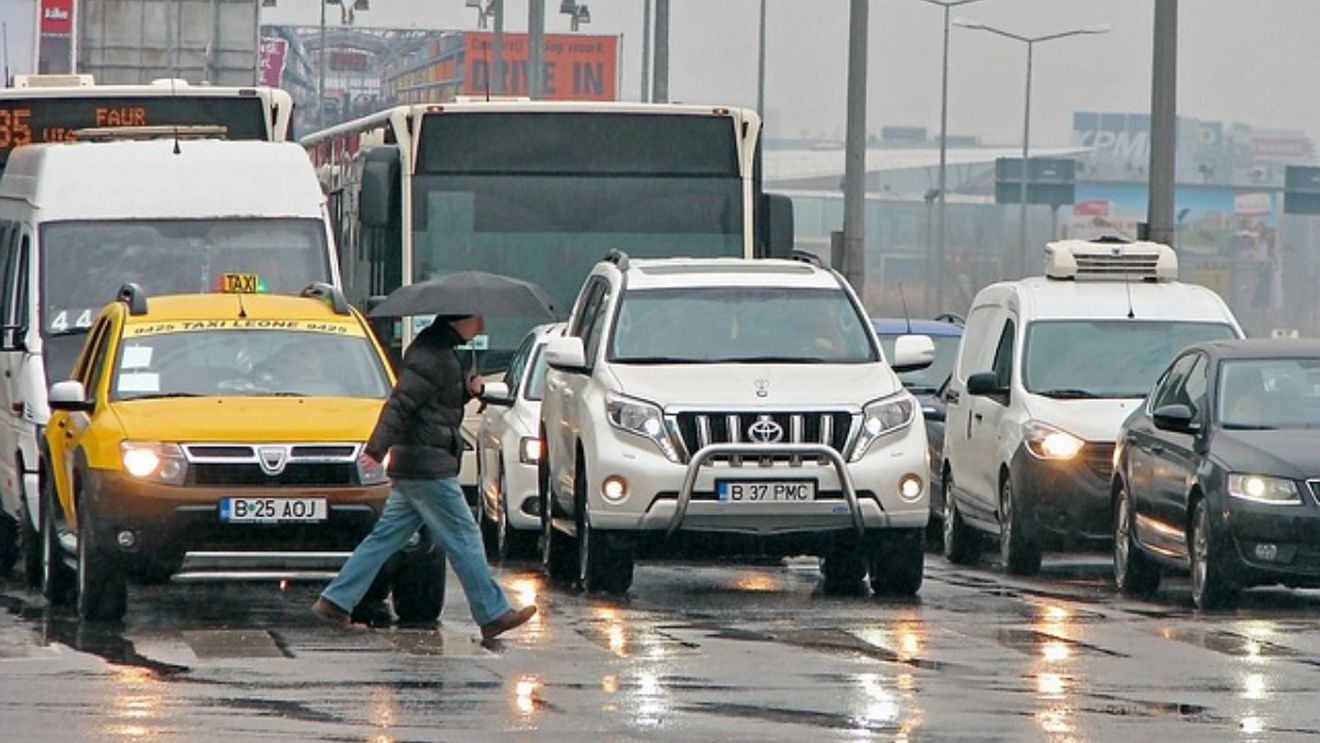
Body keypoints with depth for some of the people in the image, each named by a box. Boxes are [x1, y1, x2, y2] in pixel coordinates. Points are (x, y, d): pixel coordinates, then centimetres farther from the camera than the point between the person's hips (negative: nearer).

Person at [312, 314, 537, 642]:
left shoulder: (441, 352, 16)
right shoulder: (432, 356, -16)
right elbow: (401, 402, -23)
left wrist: (467, 390, 6)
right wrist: (377, 448, -30)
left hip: (408, 468, 10)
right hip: (427, 467, -10)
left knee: (386, 537, 10)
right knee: (463, 538, -3)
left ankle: (335, 601, 9)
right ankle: (493, 614, 3)